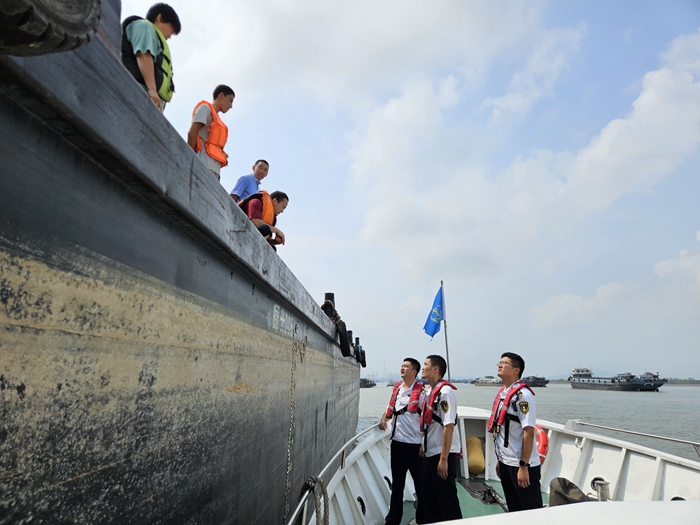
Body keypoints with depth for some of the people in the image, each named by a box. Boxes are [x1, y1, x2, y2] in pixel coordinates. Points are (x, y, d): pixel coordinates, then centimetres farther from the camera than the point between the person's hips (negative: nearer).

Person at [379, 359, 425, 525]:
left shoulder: (421, 390, -11)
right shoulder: (396, 388, 8)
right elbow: (390, 408, 20)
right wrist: (383, 419, 4)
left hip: (415, 444, -6)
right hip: (397, 442, 6)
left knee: (420, 484, 10)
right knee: (397, 483, 17)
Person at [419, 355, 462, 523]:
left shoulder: (445, 391, -19)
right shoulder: (428, 390, 7)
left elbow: (448, 426, -23)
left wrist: (443, 458, -22)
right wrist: (423, 444, 16)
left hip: (443, 453, -8)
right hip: (429, 452, 8)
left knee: (447, 499, 5)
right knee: (430, 497, 17)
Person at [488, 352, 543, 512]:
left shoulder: (522, 395, -16)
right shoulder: (501, 393, 8)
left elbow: (528, 433, -20)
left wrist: (523, 466, -20)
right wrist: (499, 459, 14)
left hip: (521, 465, -8)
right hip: (505, 463, 8)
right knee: (513, 509, 18)